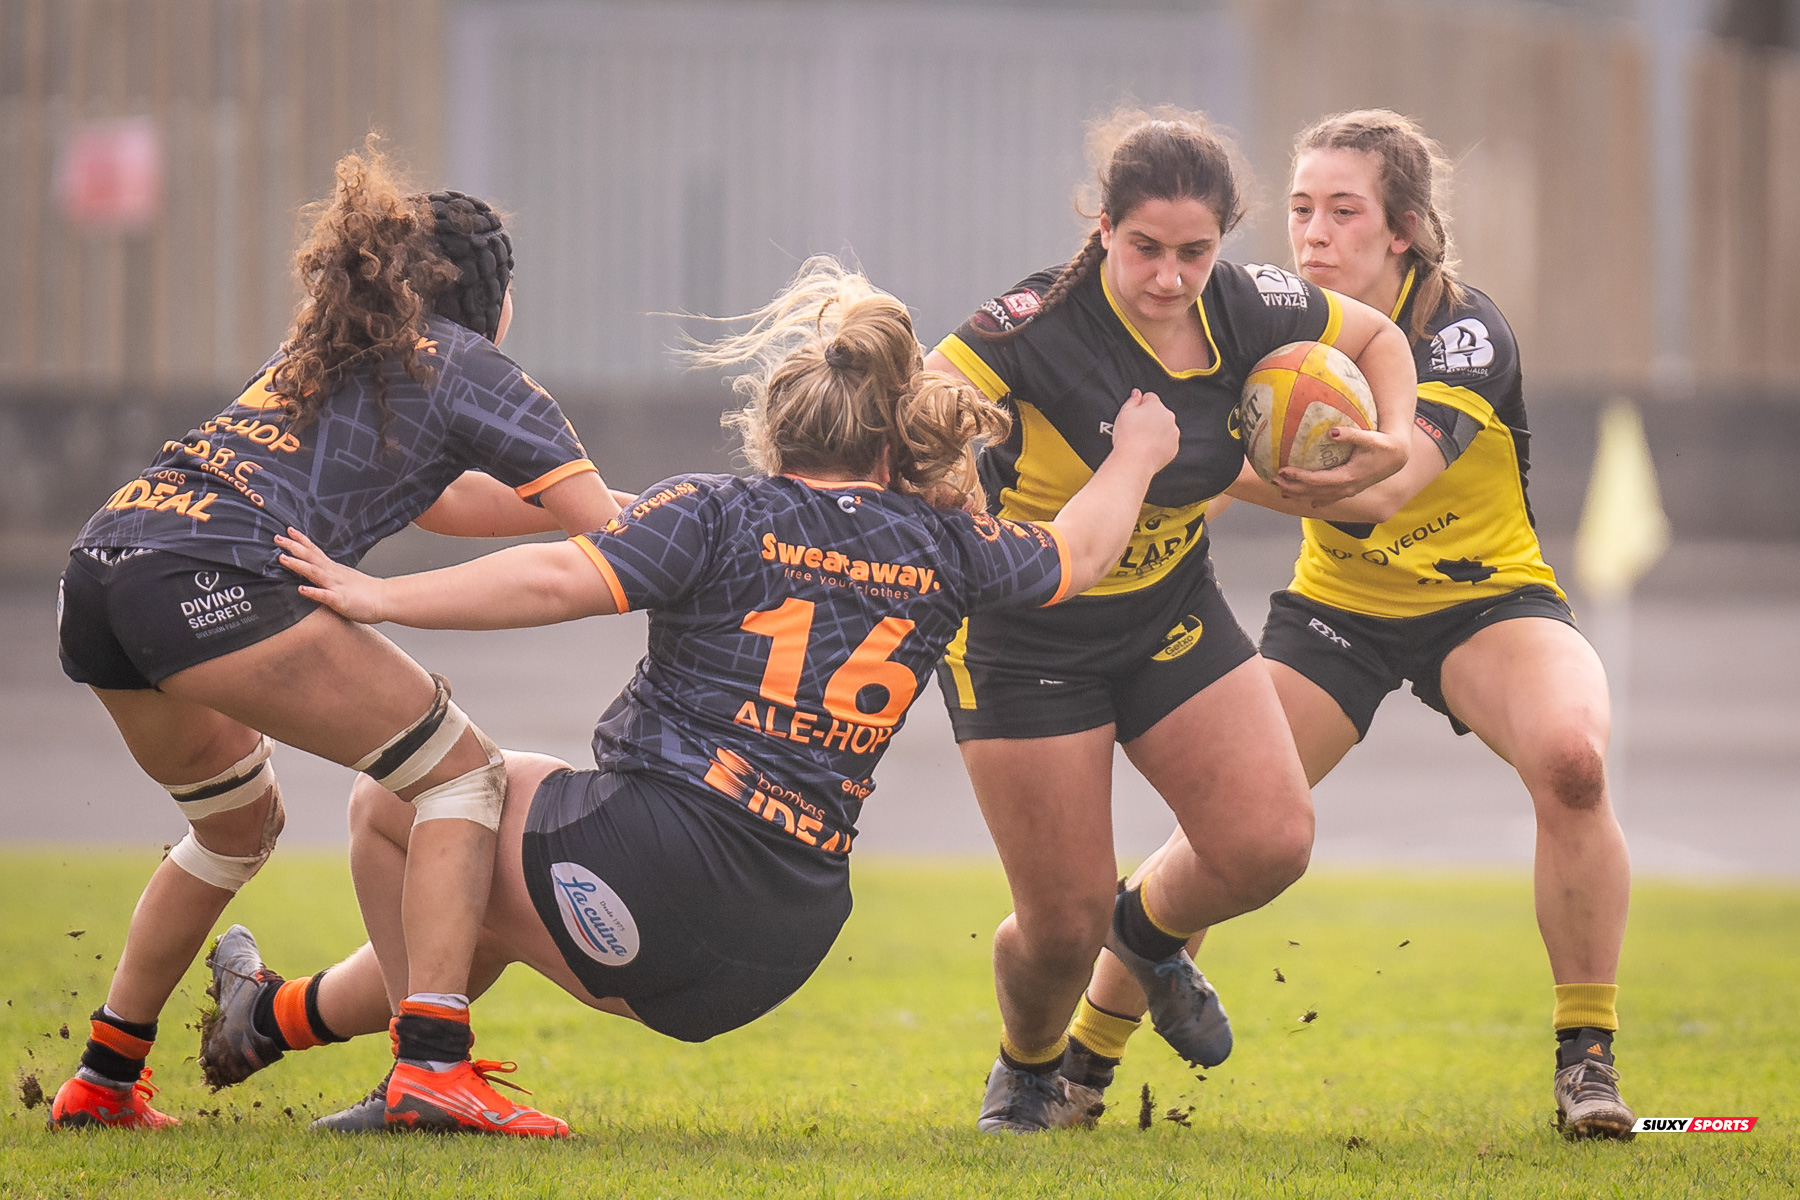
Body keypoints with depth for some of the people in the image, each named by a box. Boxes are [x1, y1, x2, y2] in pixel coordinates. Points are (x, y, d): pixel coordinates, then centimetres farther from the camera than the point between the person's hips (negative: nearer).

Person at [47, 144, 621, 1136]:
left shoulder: (328, 349, 33)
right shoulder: (464, 365, 11)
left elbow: (441, 501, 45)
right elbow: (611, 535, 6)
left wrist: (644, 512, 45)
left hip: (99, 568, 8)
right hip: (209, 579, -8)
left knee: (237, 820, 30)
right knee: (461, 774, 3)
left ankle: (103, 1079, 30)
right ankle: (433, 1062, -12)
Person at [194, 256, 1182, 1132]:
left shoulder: (719, 516, -3)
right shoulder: (945, 547, 9)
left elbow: (561, 580, -14)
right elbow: (1075, 555, 26)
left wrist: (383, 599, -12)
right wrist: (1135, 457, 45)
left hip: (657, 861, -7)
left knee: (390, 803, 18)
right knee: (483, 893, 34)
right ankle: (282, 1014, 46)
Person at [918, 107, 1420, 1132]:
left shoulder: (1247, 308, -11)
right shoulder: (1044, 325, -28)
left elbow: (1379, 334, 7)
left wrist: (1395, 444, -10)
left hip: (1172, 611, 5)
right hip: (1024, 634, -5)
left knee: (1271, 844, -10)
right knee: (1064, 922, -4)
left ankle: (1150, 932, 25)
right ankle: (1028, 1068, 31)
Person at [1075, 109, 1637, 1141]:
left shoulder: (1464, 331, -23)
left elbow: (1380, 485, -38)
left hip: (1486, 597, -3)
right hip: (1336, 606, 3)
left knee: (1571, 758, -32)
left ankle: (1586, 1058, -18)